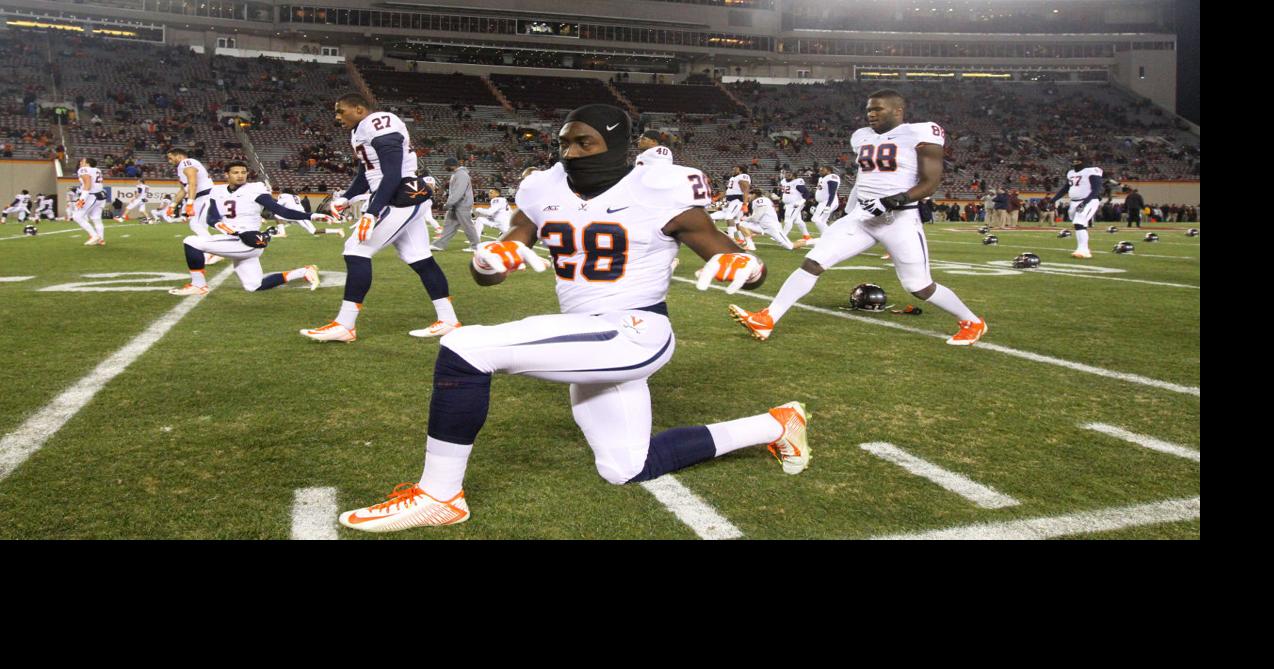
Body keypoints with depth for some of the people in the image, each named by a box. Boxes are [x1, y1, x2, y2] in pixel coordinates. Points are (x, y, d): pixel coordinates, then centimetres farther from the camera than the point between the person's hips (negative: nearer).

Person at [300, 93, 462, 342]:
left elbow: (393, 175, -22)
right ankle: (448, 320, 13)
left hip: (400, 200, -10)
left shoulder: (380, 125, -16)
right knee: (420, 259, 10)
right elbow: (366, 174, 27)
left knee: (357, 250, -9)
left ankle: (344, 325, -6)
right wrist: (346, 198, 18)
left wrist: (372, 212, -24)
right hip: (407, 201, 10)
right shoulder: (362, 131, 15)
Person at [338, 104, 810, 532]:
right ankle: (775, 426, 32)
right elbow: (489, 274, 8)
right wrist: (490, 259, -16)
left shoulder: (660, 193, -11)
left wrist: (744, 268, -29)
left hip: (633, 336, -8)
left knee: (465, 349, -21)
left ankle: (438, 495, -4)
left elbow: (743, 265, -5)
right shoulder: (546, 191, 5)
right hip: (592, 343, 9)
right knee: (627, 470, 21)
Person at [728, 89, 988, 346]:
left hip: (900, 219, -6)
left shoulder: (920, 135, -9)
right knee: (812, 263, -6)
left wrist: (893, 201, -24)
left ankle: (972, 322, 26)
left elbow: (931, 182, -13)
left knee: (920, 287, 0)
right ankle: (767, 320, -7)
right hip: (861, 215, 6)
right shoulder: (863, 137, 12)